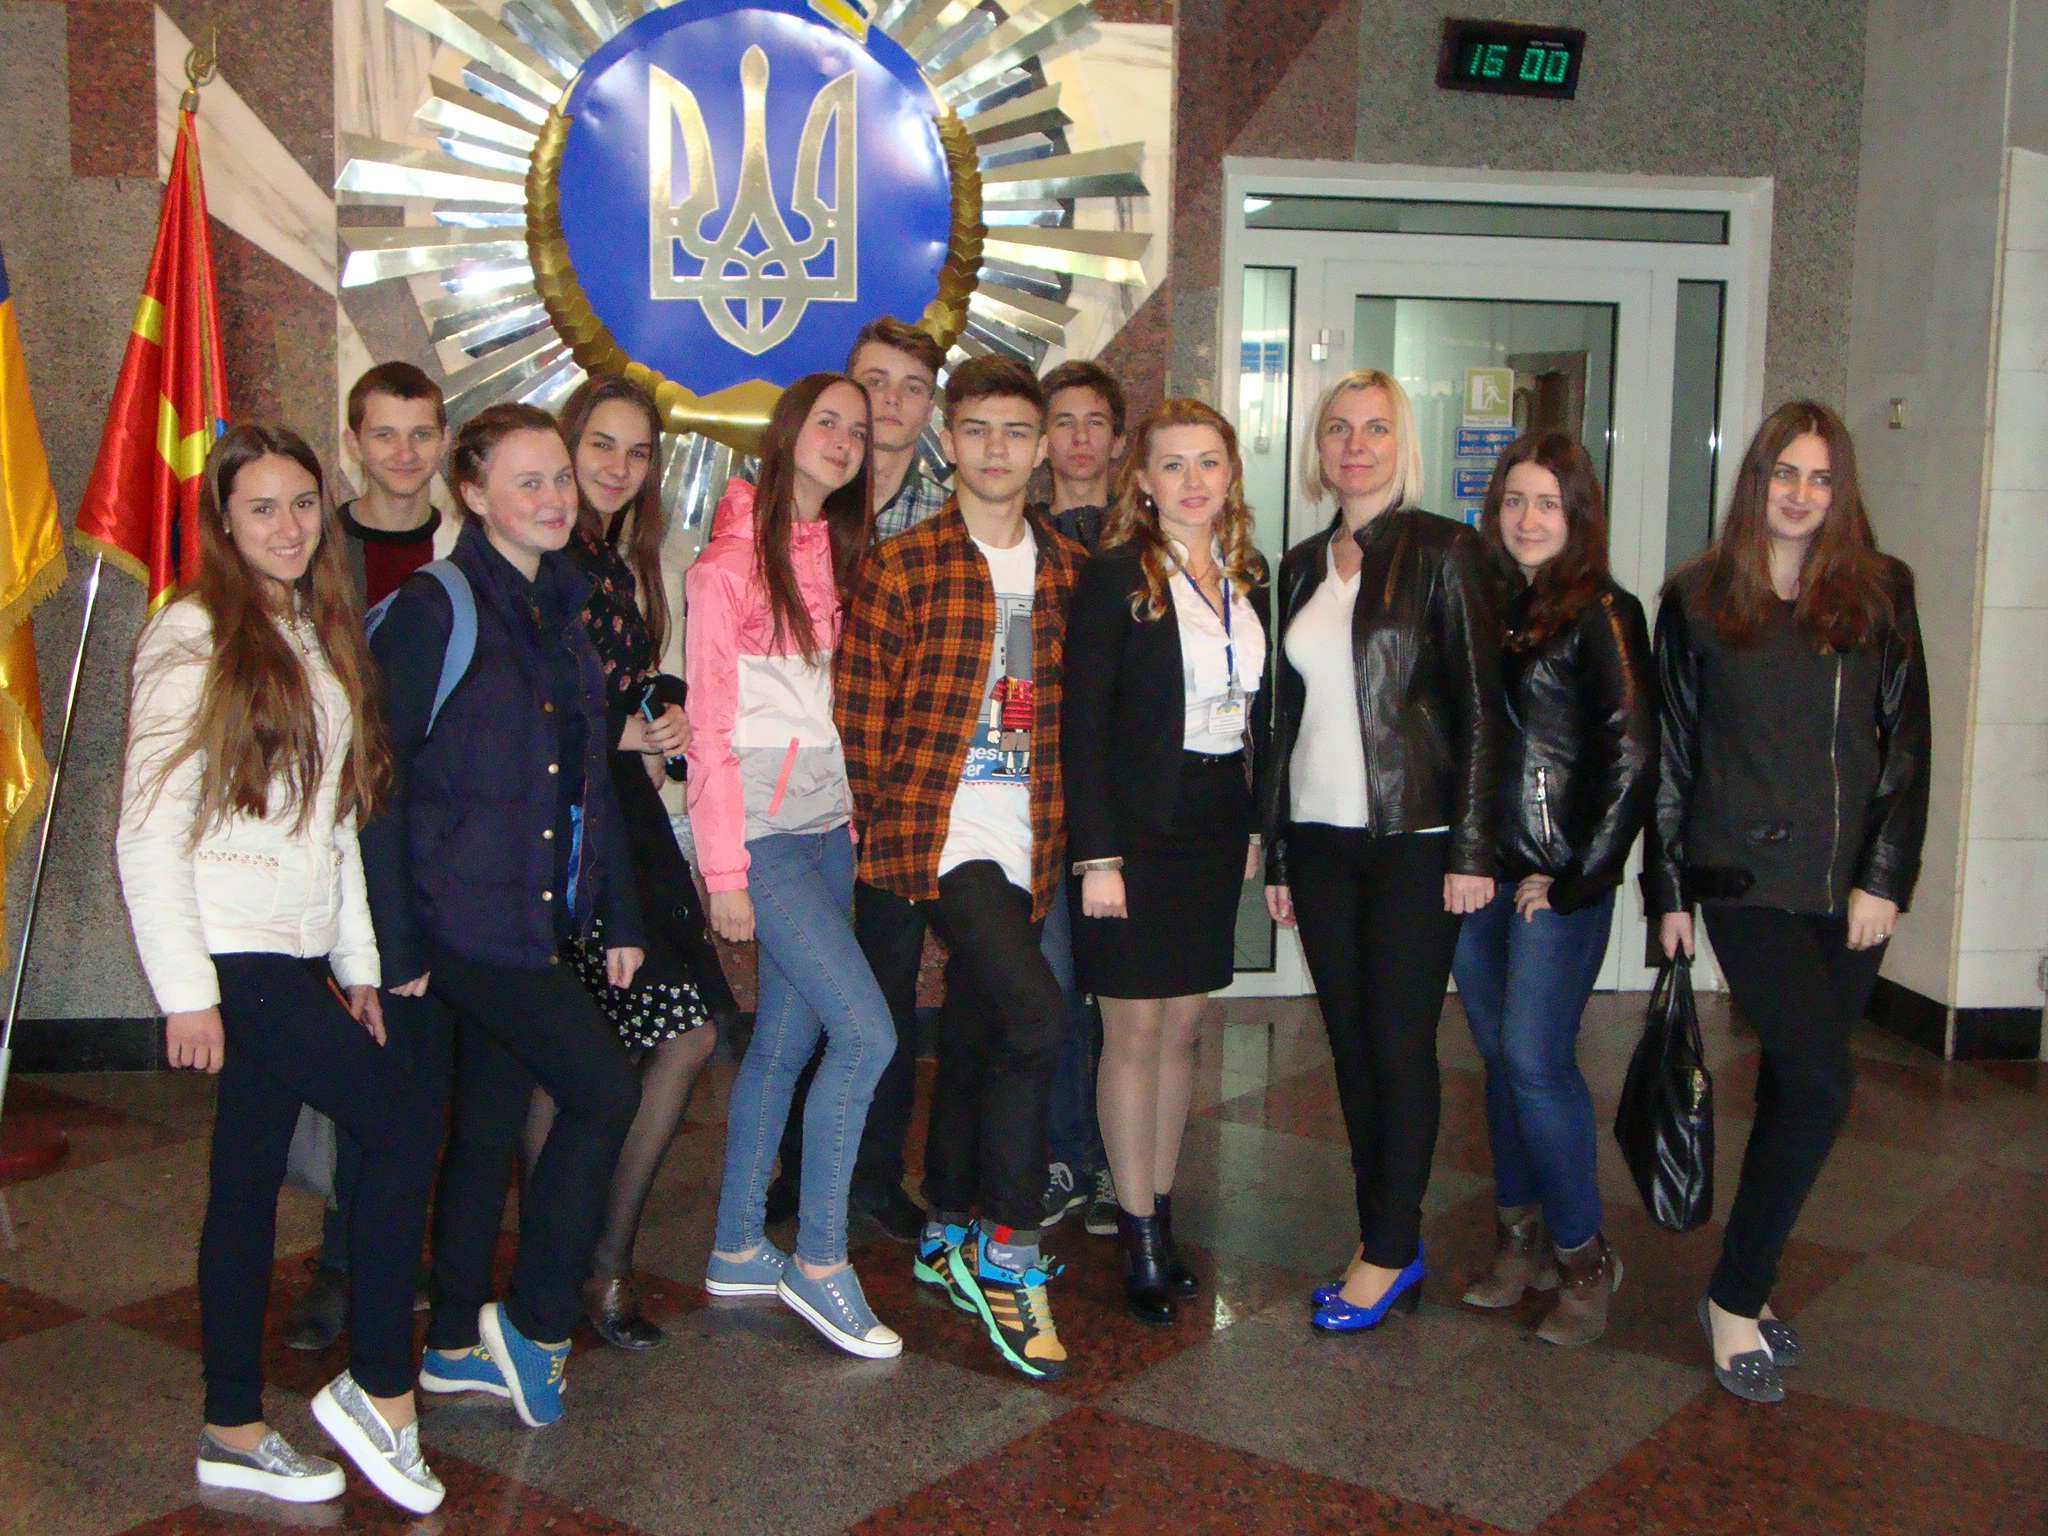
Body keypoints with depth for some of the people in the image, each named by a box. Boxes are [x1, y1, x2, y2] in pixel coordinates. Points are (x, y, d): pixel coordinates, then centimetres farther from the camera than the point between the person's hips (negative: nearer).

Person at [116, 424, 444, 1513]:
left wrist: (357, 957, 15)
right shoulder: (192, 638, -9)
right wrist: (185, 989, -16)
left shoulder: (321, 638, 15)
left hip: (296, 953, 7)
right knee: (406, 1124, -11)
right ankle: (379, 1391, 0)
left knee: (251, 1180, 10)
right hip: (232, 952, -7)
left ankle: (234, 1433, 19)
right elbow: (148, 830, -12)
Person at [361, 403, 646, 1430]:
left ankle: (457, 1345, 26)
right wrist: (394, 940, -16)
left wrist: (618, 915, 13)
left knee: (492, 1121, 13)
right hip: (466, 912, -7)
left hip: (544, 912, 7)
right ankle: (534, 1325, 6)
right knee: (604, 1087, -10)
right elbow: (382, 778, -14)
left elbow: (591, 776, 16)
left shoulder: (561, 609, 13)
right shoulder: (435, 610, -11)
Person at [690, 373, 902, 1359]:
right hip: (762, 830, -7)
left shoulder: (839, 556, 13)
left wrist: (857, 809, 9)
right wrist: (724, 872, -12)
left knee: (785, 1041, 10)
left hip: (829, 825, 7)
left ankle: (737, 1251, 23)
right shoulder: (730, 563, -8)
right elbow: (709, 726, -10)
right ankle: (819, 1262, 1)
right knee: (866, 1031, -13)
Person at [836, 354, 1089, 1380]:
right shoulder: (903, 567, -4)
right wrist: (878, 833, -4)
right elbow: (860, 716, -4)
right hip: (938, 832, -5)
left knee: (974, 1036, 15)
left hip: (1024, 842, 5)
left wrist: (1060, 830, 12)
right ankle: (1007, 1257, -5)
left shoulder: (1066, 570, 11)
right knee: (1035, 1018, -19)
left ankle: (947, 1238, 32)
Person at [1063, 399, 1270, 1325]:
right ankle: (1140, 1242, 9)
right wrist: (1097, 854, -15)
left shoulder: (1248, 580, 10)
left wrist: (1256, 827, 10)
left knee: (1182, 1024, 11)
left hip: (1217, 822, 6)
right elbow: (1083, 725, -11)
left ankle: (1160, 1214, 22)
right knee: (1135, 1030, 0)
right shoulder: (1113, 577, -8)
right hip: (1138, 822, -5)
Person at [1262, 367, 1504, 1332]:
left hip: (1413, 837, -5)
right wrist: (1276, 852, 13)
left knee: (1400, 1043, -1)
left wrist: (1470, 848, -12)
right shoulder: (1303, 566, 12)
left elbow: (1478, 704, -7)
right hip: (1320, 838, 5)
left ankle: (1390, 1252, 11)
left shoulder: (1443, 553, -4)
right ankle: (1386, 1243, 19)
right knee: (1350, 1043, 8)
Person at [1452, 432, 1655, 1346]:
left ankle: (1582, 1258, 8)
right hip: (1477, 869, 6)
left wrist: (1577, 874, -11)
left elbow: (1632, 758, -11)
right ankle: (1520, 1237, 26)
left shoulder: (1600, 613, -6)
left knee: (1535, 1060, -8)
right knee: (1498, 1057, 12)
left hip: (1557, 878, -6)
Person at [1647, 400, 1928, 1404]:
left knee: (1792, 1087, 8)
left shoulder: (1880, 593, 7)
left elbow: (1908, 743, 5)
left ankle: (1744, 1288, 23)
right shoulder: (1698, 602, 3)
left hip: (1850, 889, 3)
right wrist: (1669, 891, 4)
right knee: (1820, 1084, -14)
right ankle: (1736, 1299, 0)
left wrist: (1884, 877, -4)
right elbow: (1671, 755, 5)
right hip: (1746, 880, -3)